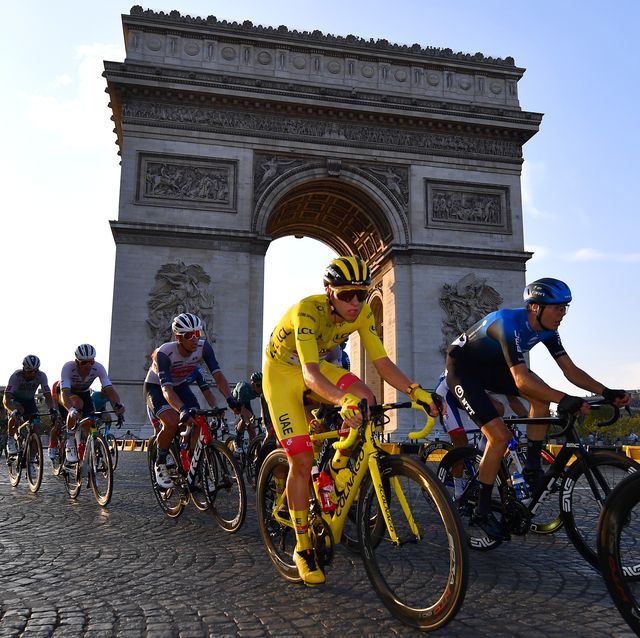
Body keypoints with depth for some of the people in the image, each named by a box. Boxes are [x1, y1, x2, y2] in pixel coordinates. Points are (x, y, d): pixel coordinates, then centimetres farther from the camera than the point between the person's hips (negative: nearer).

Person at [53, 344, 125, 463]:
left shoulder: (98, 368, -29)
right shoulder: (68, 367, -36)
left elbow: (109, 389, -37)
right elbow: (65, 393, -46)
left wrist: (117, 405, -56)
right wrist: (71, 410, -65)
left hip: (84, 393, 3)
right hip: (64, 391, -3)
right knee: (77, 403, -36)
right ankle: (70, 444, -24)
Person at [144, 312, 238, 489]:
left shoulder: (203, 347, -23)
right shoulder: (164, 353, -34)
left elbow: (218, 375, -26)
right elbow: (166, 389, -44)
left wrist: (230, 399, -42)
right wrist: (183, 410, -60)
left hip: (180, 385, 4)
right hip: (156, 387, -4)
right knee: (172, 421, -31)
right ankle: (160, 463, -5)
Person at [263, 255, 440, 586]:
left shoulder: (362, 313, -17)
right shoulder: (307, 311, -34)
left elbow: (383, 363, -18)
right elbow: (310, 374, -45)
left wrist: (415, 390, -35)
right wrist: (343, 399, -64)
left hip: (316, 368, 5)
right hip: (282, 373, -4)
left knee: (365, 400, -26)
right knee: (302, 460, -12)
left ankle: (339, 467, 0)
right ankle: (302, 549, 5)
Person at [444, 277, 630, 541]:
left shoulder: (546, 329, -8)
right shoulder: (510, 323, -33)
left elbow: (570, 370, -7)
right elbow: (521, 380, -42)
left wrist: (606, 392, -20)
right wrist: (563, 399, -52)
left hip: (490, 365, 8)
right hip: (461, 368, -8)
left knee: (542, 393, -14)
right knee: (500, 435, -19)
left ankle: (532, 467, -2)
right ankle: (482, 511, -4)